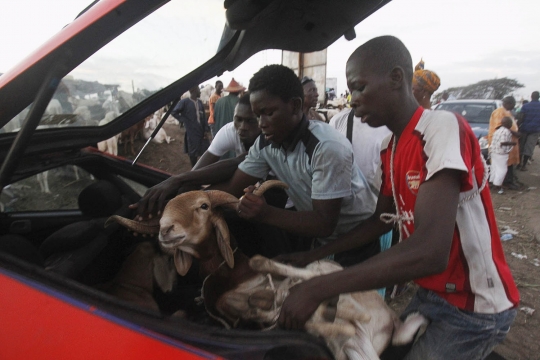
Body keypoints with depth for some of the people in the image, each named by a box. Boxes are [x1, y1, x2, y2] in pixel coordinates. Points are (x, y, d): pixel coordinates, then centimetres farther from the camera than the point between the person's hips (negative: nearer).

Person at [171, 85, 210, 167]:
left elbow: (204, 117, 8)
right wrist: (183, 120, -8)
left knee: (206, 150, 6)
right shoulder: (184, 102, -8)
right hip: (192, 132, -5)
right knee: (193, 151, 5)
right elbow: (174, 112, -4)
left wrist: (206, 130, 1)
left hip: (202, 131, 5)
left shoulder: (200, 102, 9)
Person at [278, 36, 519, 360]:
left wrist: (317, 289, -33)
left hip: (473, 306, -7)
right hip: (432, 293, 7)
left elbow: (429, 252, -36)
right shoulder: (391, 150, 2)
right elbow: (382, 221, 11)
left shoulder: (443, 128, -26)